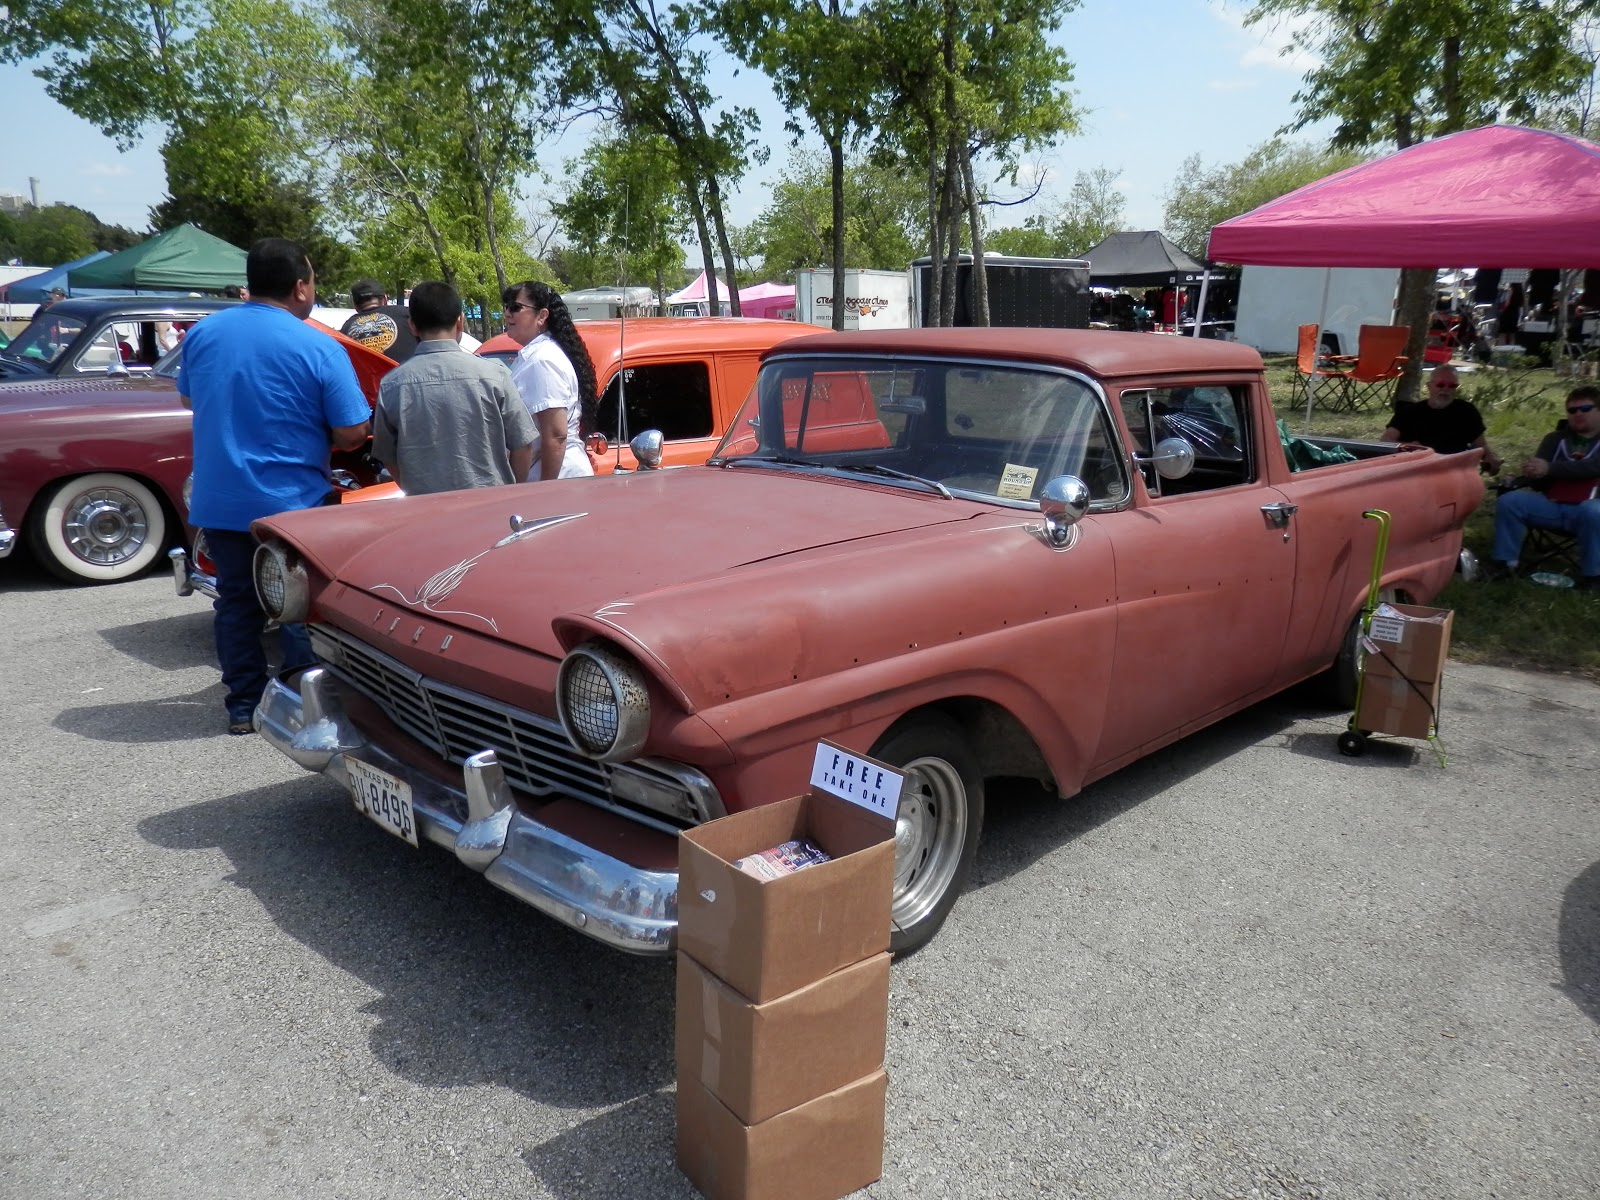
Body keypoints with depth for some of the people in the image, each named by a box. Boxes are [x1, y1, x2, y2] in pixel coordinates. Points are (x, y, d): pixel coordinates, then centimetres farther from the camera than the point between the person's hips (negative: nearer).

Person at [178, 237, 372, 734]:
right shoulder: (320, 349, -14)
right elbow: (352, 434, -13)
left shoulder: (202, 334, 2)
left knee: (236, 602, 15)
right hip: (292, 503, -4)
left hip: (217, 501, 5)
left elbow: (189, 399, 17)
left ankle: (243, 706, 23)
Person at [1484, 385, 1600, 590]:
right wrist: (1532, 473, -18)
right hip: (1551, 505, 3)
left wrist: (1549, 469, -25)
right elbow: (1538, 481, 8)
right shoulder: (1556, 438, 17)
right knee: (1508, 501, -19)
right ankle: (1504, 562, -13)